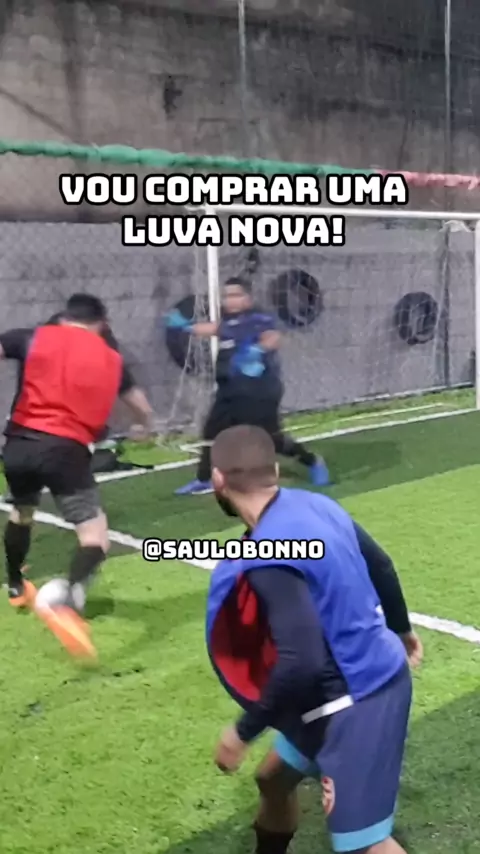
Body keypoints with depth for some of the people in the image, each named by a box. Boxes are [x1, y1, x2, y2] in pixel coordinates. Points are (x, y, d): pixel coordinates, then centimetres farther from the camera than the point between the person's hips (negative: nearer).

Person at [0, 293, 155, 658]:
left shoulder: (35, 337, 10)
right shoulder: (111, 359, 15)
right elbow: (143, 408, 31)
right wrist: (149, 425, 52)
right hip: (66, 448, -3)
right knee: (95, 533, -3)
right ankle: (68, 600, -31)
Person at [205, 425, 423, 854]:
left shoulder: (268, 557, -27)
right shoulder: (315, 504, 0)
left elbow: (301, 663, -32)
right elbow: (380, 565, 14)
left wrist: (244, 731, -18)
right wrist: (400, 629, 32)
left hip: (353, 701, -10)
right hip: (376, 674, 10)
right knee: (274, 779, 24)